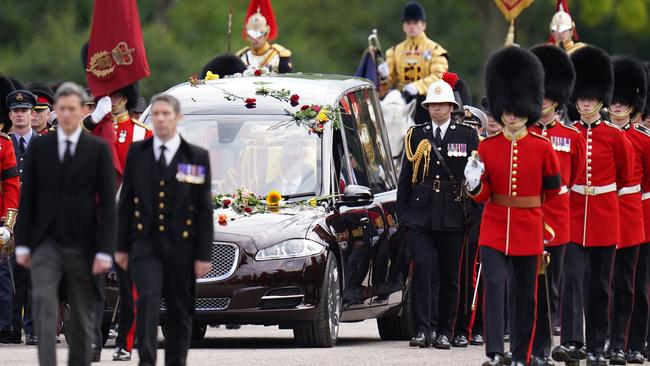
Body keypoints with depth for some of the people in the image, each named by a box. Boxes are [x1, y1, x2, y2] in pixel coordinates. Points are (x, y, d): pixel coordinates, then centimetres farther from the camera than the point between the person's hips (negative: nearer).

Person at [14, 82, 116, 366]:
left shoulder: (99, 150, 0)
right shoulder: (39, 147, 4)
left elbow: (107, 204, -3)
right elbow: (27, 197, 6)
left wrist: (104, 252, -10)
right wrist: (22, 244, 0)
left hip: (82, 246, 0)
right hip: (46, 243, 0)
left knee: (82, 315, 6)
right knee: (43, 304, -16)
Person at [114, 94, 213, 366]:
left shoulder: (197, 157, 1)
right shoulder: (137, 153, 6)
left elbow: (205, 209, 0)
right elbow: (126, 201, 9)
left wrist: (203, 254, -4)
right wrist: (122, 246, 6)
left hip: (181, 244, 0)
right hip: (146, 243, 0)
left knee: (180, 310, 7)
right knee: (147, 299, -19)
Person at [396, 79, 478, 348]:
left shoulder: (467, 135, 6)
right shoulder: (416, 135, 9)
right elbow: (405, 176, 11)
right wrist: (401, 211, 6)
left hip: (453, 215, 0)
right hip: (420, 213, 0)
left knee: (450, 275, 4)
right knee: (423, 268, -12)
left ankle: (444, 332, 11)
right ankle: (424, 329, -12)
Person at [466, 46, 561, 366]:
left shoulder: (542, 147, -2)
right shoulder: (487, 147, 1)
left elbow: (553, 188, 12)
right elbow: (482, 194, 1)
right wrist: (474, 184, -21)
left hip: (528, 230, 0)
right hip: (494, 228, 0)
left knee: (524, 295, 6)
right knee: (493, 285, -14)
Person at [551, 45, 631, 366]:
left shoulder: (614, 136, 0)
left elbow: (625, 174, 12)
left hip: (604, 216, 0)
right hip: (573, 215, 0)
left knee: (599, 283, 7)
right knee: (572, 275, -15)